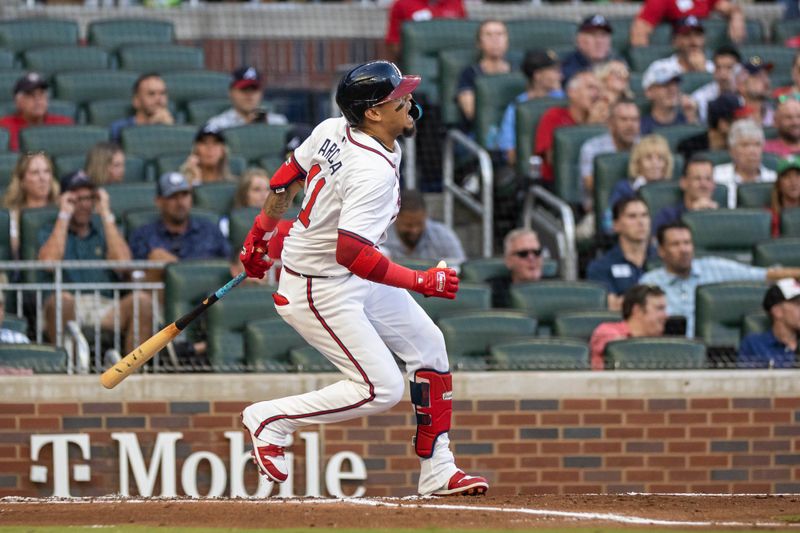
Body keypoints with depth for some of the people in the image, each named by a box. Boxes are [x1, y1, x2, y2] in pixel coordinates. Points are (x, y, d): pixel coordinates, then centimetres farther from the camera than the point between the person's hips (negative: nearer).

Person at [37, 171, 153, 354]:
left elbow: (123, 262, 0)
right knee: (60, 299, -37)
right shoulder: (49, 234, 17)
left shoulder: (106, 231, 22)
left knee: (142, 300, -27)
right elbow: (49, 262, -7)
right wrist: (64, 215, 1)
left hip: (107, 309, 2)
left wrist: (106, 214, 4)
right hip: (69, 311, -2)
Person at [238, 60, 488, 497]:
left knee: (427, 344, 11)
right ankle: (271, 420, 3)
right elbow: (350, 252, -36)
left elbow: (287, 178, 10)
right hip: (320, 290, -10)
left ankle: (437, 472, 15)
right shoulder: (375, 171, -30)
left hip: (357, 279, 10)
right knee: (380, 388, -11)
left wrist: (259, 234, 23)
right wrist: (424, 283, -30)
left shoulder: (333, 131, -3)